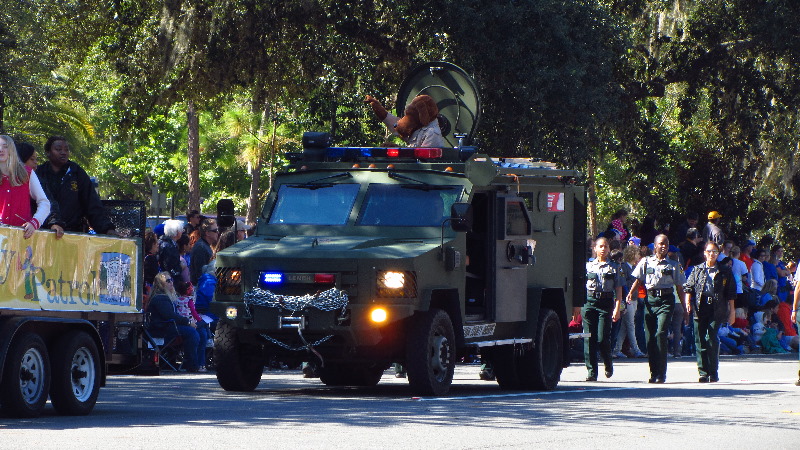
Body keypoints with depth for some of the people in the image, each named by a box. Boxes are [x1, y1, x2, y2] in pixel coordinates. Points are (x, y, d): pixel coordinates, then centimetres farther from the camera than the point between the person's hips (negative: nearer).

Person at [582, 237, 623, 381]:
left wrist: (617, 308, -4)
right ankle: (592, 372, 0)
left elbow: (618, 290, 5)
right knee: (589, 338, -3)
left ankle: (608, 364, 18)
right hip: (589, 301, 2)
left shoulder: (614, 267, 9)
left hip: (606, 302, -2)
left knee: (602, 338, -9)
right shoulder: (588, 266, 13)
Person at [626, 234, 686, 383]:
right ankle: (653, 372, 8)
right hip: (650, 299, 2)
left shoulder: (674, 266, 10)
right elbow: (638, 281, 11)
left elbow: (680, 288, 13)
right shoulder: (646, 262, 11)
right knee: (650, 336, 0)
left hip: (666, 300, -2)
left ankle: (661, 374, -15)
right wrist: (630, 294, -8)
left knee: (660, 333, -15)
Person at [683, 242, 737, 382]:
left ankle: (713, 373, -4)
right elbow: (688, 288, 11)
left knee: (712, 340, -11)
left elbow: (731, 294, 12)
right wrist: (687, 302, -6)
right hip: (700, 310, 2)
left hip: (716, 311, -2)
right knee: (700, 340, 0)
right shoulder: (697, 270, 15)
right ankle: (703, 372, 5)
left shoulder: (725, 272, 11)